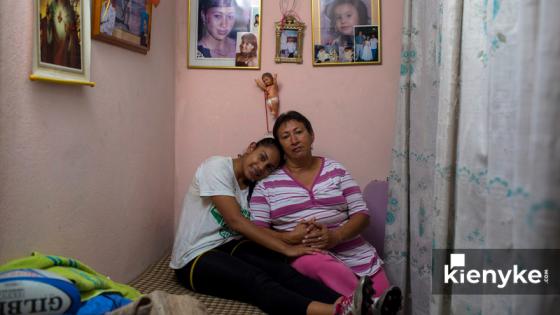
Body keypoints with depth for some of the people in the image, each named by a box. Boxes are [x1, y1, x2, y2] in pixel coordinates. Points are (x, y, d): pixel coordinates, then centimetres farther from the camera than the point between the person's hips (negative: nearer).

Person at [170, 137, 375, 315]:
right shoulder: (217, 167, -12)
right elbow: (235, 221, -21)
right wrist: (286, 248, -22)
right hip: (195, 258, -6)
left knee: (280, 269, -25)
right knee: (256, 280, -33)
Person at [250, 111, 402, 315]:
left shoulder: (336, 170, 9)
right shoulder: (267, 182, 6)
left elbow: (361, 215, 5)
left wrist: (336, 236, -16)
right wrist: (290, 237, -18)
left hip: (353, 251, 2)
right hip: (302, 252, -2)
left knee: (381, 295, -23)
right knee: (323, 265, -38)